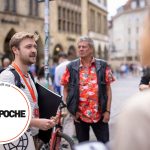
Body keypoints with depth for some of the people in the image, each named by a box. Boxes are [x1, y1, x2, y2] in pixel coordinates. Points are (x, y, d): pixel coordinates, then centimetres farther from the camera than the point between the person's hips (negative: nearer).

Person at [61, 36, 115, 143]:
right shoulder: (71, 67, 0)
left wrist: (107, 111, -4)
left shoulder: (103, 66, -1)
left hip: (100, 115, 0)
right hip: (79, 115, 1)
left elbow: (108, 89, 1)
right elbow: (66, 90, 5)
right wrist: (70, 110, -2)